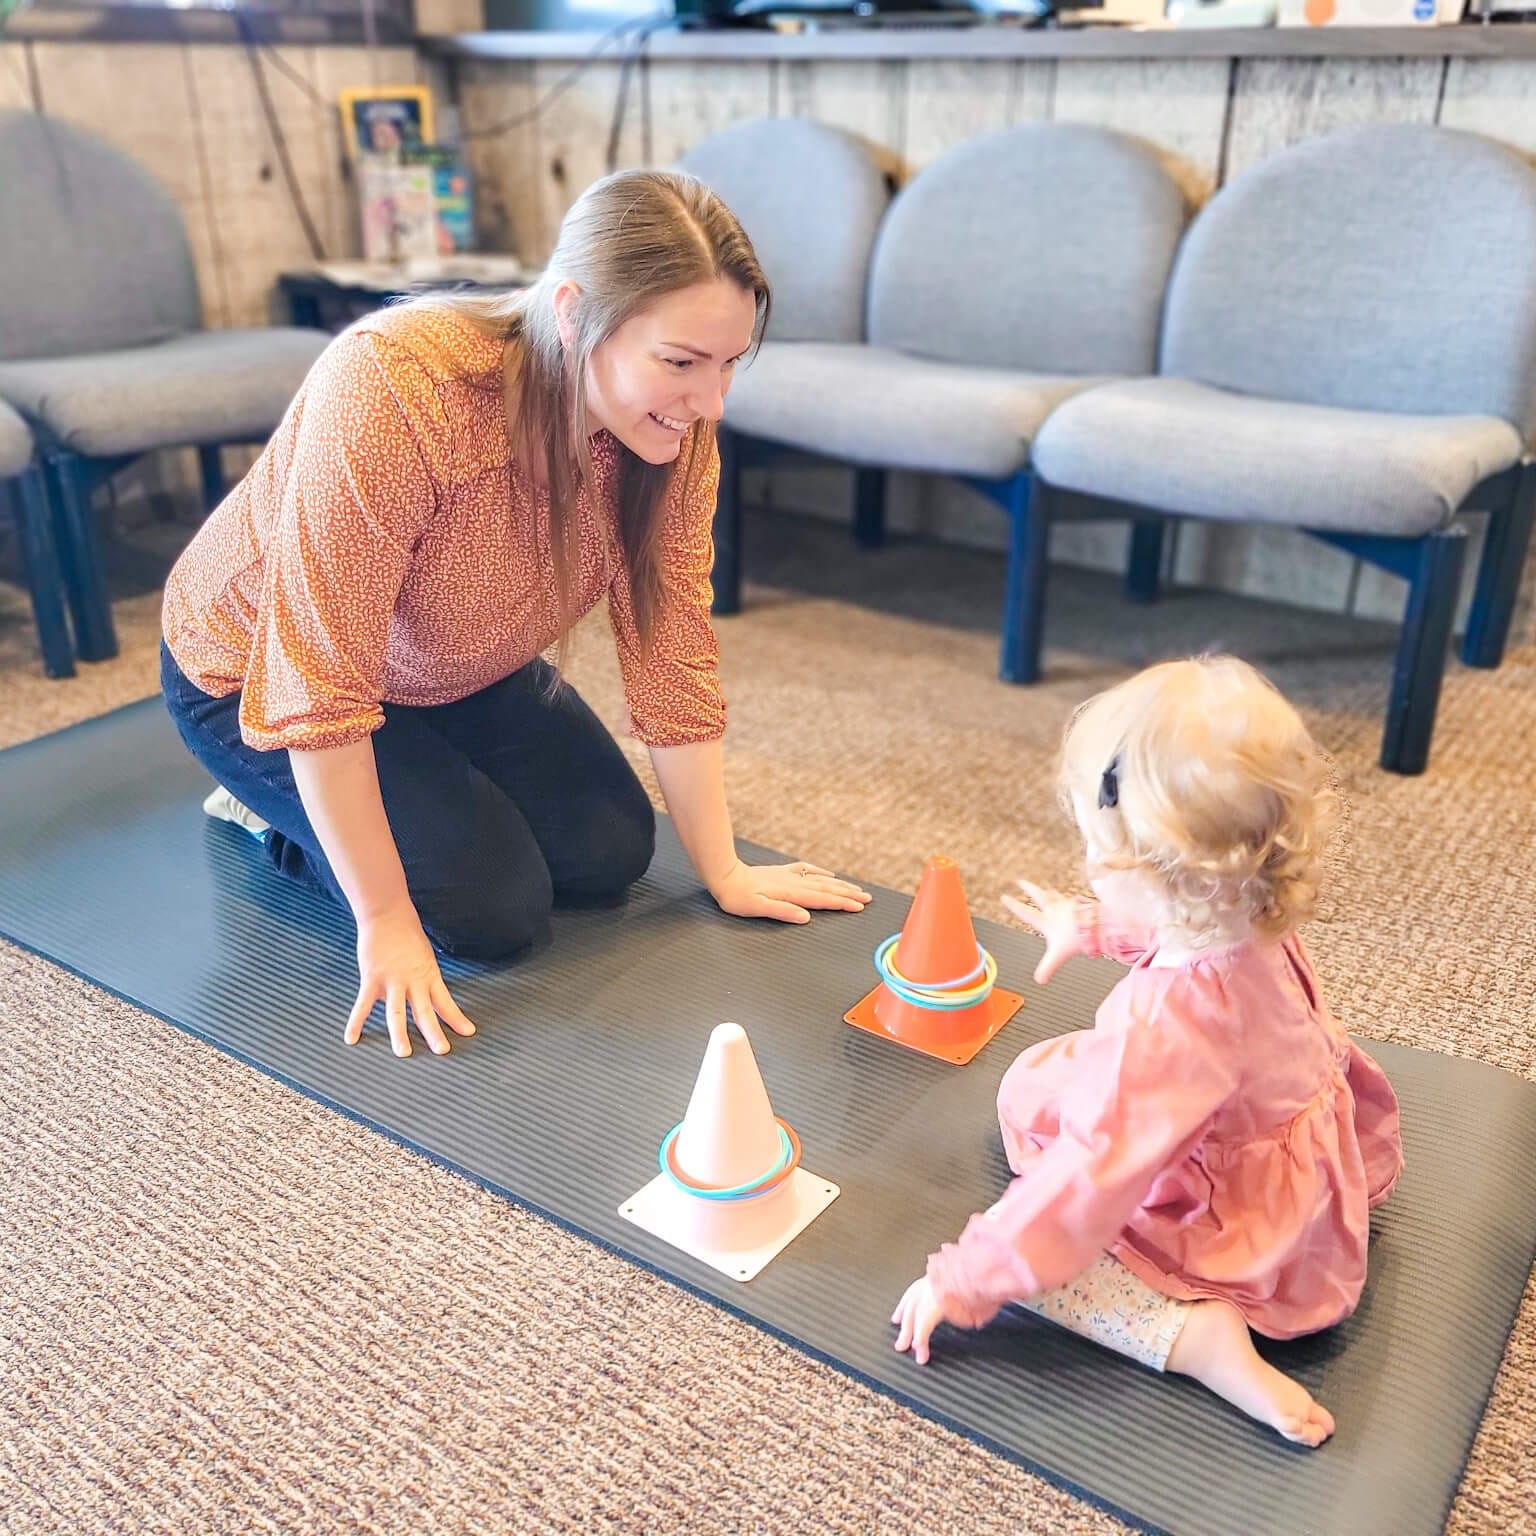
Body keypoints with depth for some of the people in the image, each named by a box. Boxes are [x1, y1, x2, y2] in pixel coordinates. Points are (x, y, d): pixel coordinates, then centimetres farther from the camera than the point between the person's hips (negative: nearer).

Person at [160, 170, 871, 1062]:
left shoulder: (676, 430, -21)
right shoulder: (393, 392, -40)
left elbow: (672, 653, -14)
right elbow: (320, 688, -35)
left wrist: (724, 871, -12)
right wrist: (386, 923, -28)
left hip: (463, 671, 6)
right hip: (255, 673, -5)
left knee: (611, 855, 0)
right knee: (497, 911, -13)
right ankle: (275, 817, 12)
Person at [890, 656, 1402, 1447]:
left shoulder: (1171, 1015, -40)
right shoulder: (1253, 920, -14)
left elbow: (1092, 1175, -37)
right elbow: (1174, 925, 13)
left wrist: (962, 1281, -27)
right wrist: (1091, 927, 30)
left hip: (1239, 1245, -9)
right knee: (1033, 1077, 17)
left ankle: (1195, 1334, -16)